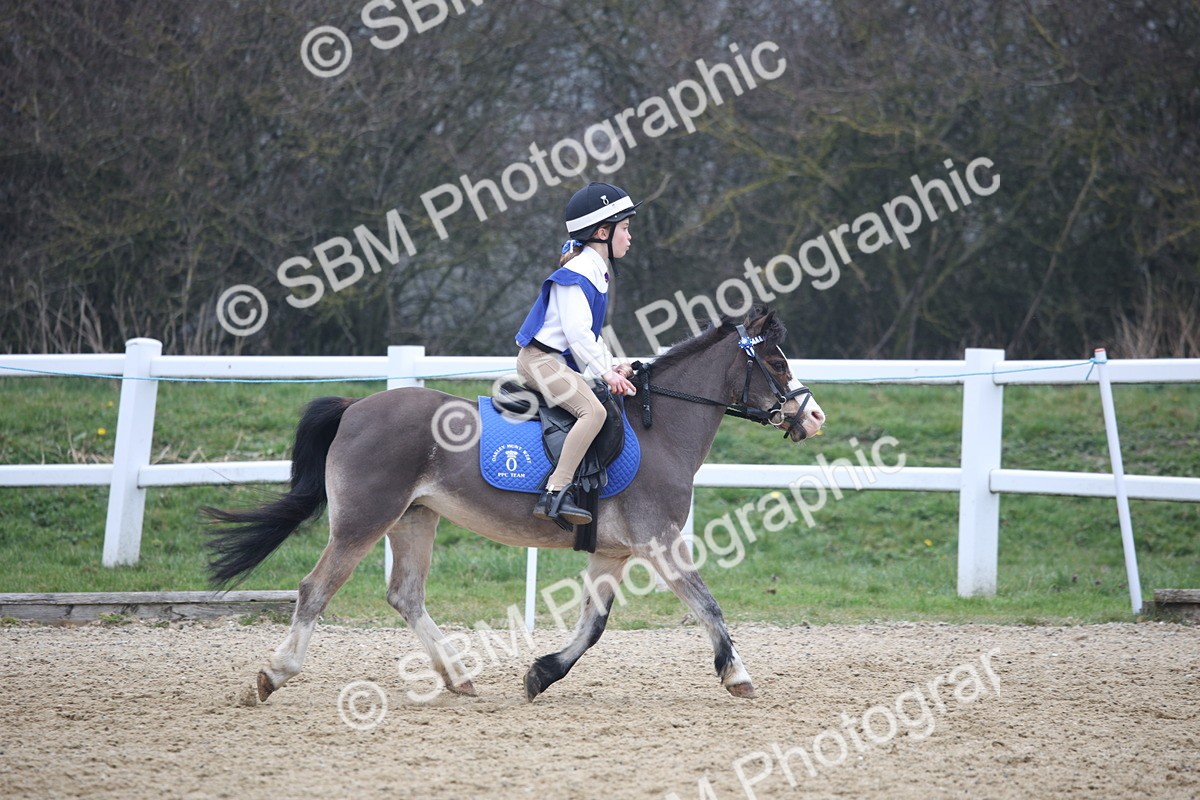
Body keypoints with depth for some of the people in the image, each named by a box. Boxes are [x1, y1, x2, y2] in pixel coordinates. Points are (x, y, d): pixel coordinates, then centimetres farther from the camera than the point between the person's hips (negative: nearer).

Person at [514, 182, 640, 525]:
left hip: (559, 362, 11)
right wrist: (605, 372, -19)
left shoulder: (596, 271, 17)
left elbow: (590, 332, 21)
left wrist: (612, 367, 10)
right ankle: (555, 493, -34)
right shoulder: (577, 274, -15)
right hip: (540, 359, -11)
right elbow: (577, 332, -22)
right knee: (593, 410, -28)